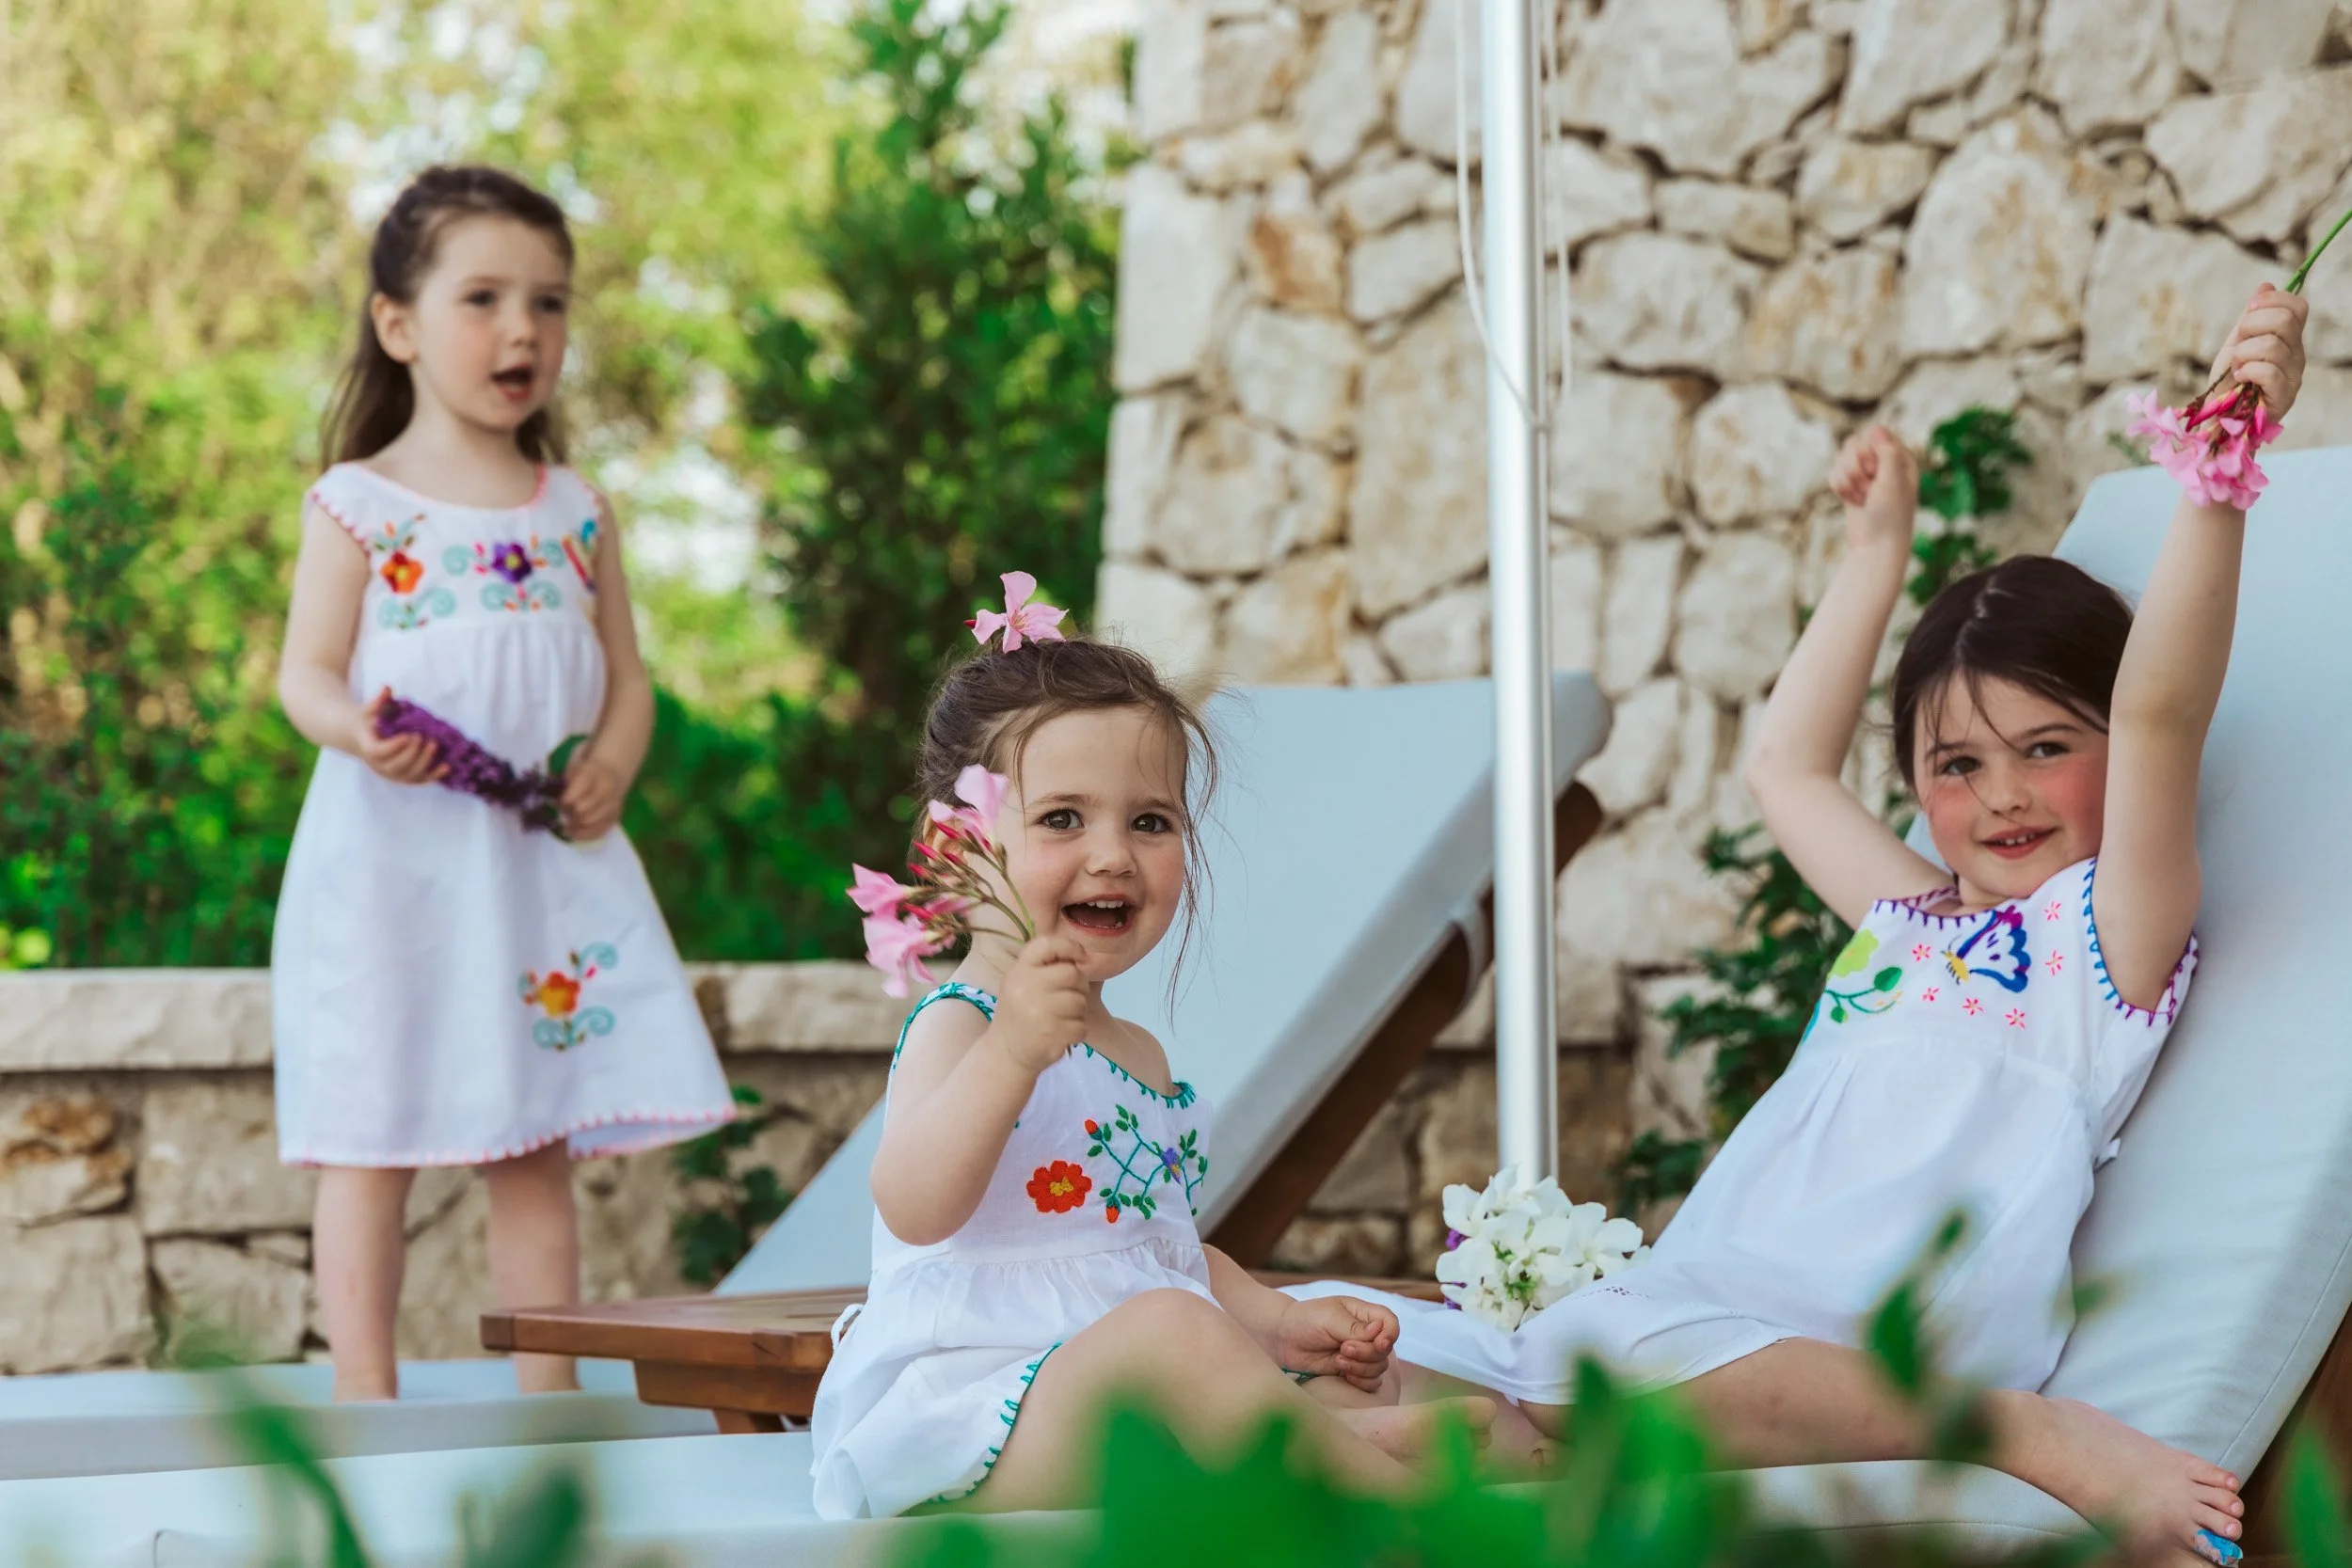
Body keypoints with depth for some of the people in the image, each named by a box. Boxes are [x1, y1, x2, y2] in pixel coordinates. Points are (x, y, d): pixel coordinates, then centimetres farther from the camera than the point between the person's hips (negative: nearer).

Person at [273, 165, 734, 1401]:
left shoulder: (577, 510, 11)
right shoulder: (358, 504, -2)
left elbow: (624, 676, 12)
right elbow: (306, 670, -6)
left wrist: (612, 763, -9)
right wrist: (356, 730, -28)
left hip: (546, 866, 4)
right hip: (392, 862, -4)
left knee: (537, 1148, 8)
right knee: (371, 1141, -1)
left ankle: (549, 1392, 15)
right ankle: (364, 1400, 5)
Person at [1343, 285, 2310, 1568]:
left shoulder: (2108, 931, 5)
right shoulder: (1911, 923, 27)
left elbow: (2162, 710, -12)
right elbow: (1787, 766, 43)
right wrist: (1877, 549, 43)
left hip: (1871, 1365, -8)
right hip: (1708, 1326, 8)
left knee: (1613, 1339, -37)